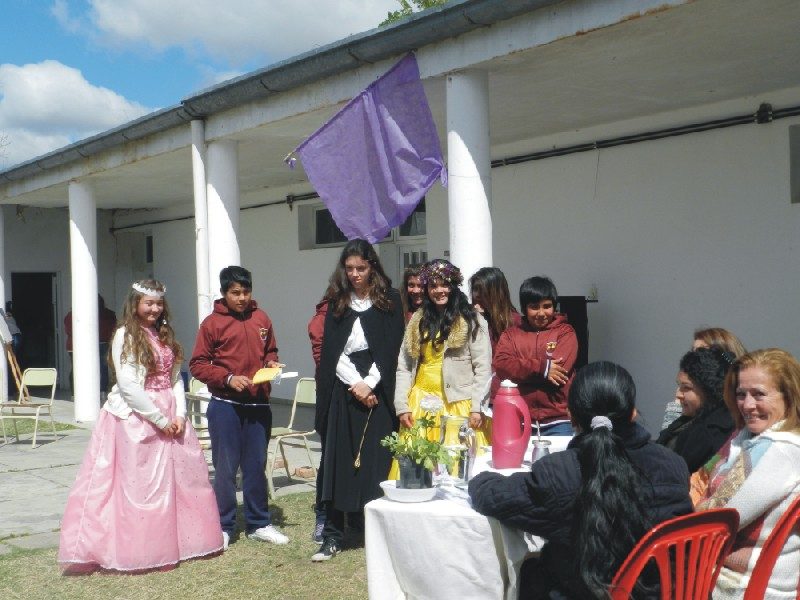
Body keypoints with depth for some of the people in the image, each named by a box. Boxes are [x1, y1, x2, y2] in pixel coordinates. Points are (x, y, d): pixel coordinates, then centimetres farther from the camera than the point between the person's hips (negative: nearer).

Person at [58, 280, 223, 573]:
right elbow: (128, 386, -15)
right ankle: (135, 549, 7)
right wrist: (160, 419, -14)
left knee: (184, 478, 6)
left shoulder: (165, 335, 14)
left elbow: (176, 377, 10)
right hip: (136, 418, -7)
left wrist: (180, 414, -4)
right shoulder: (125, 335, -8)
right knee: (138, 485, -3)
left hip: (170, 417, 7)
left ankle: (170, 543, 19)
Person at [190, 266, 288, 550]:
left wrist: (272, 364, -2)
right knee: (225, 468, 3)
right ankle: (224, 526, 15)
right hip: (225, 406, -3)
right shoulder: (212, 323, -3)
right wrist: (228, 378, -15)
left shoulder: (261, 319, 8)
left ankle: (259, 523, 22)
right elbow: (198, 365, -4)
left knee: (256, 466, 11)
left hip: (258, 405, 3)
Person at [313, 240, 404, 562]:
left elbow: (391, 348, -2)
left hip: (377, 390, -2)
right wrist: (356, 384, -8)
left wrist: (370, 384, -12)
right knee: (338, 461, 0)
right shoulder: (338, 303, 10)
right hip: (343, 391, 2)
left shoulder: (389, 299, 4)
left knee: (376, 460, -2)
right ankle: (333, 536, 3)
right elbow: (332, 350, 4)